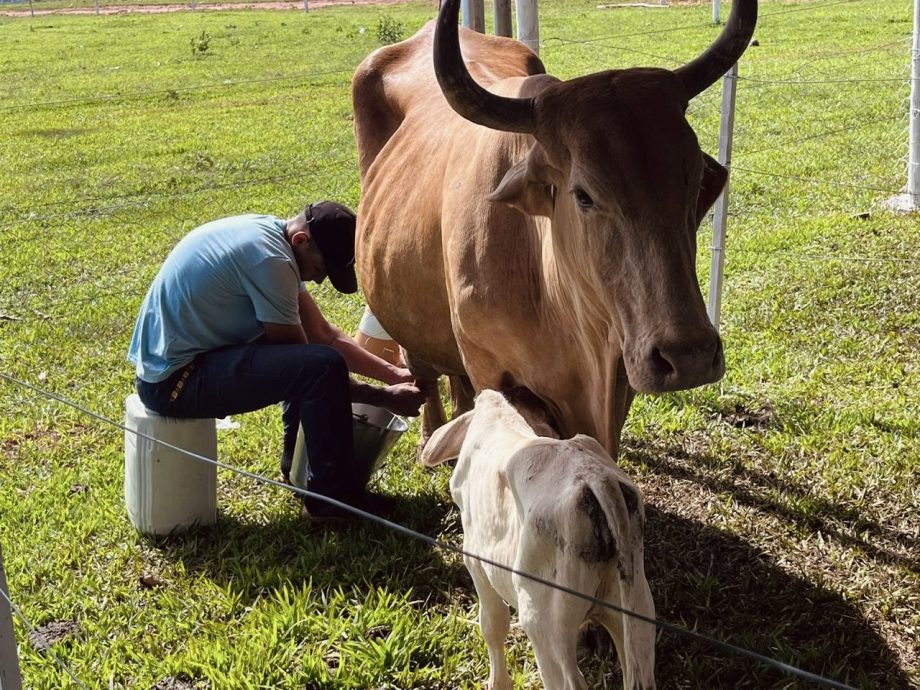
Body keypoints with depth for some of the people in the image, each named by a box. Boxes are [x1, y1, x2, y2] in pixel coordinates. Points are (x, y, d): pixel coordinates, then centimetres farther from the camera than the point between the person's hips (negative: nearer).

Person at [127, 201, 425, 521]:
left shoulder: (270, 233, 7)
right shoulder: (270, 259, -22)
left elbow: (323, 334, 11)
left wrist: (393, 373, 6)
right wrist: (382, 397, -7)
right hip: (174, 382, -10)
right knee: (322, 367, -21)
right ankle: (334, 494, -4)